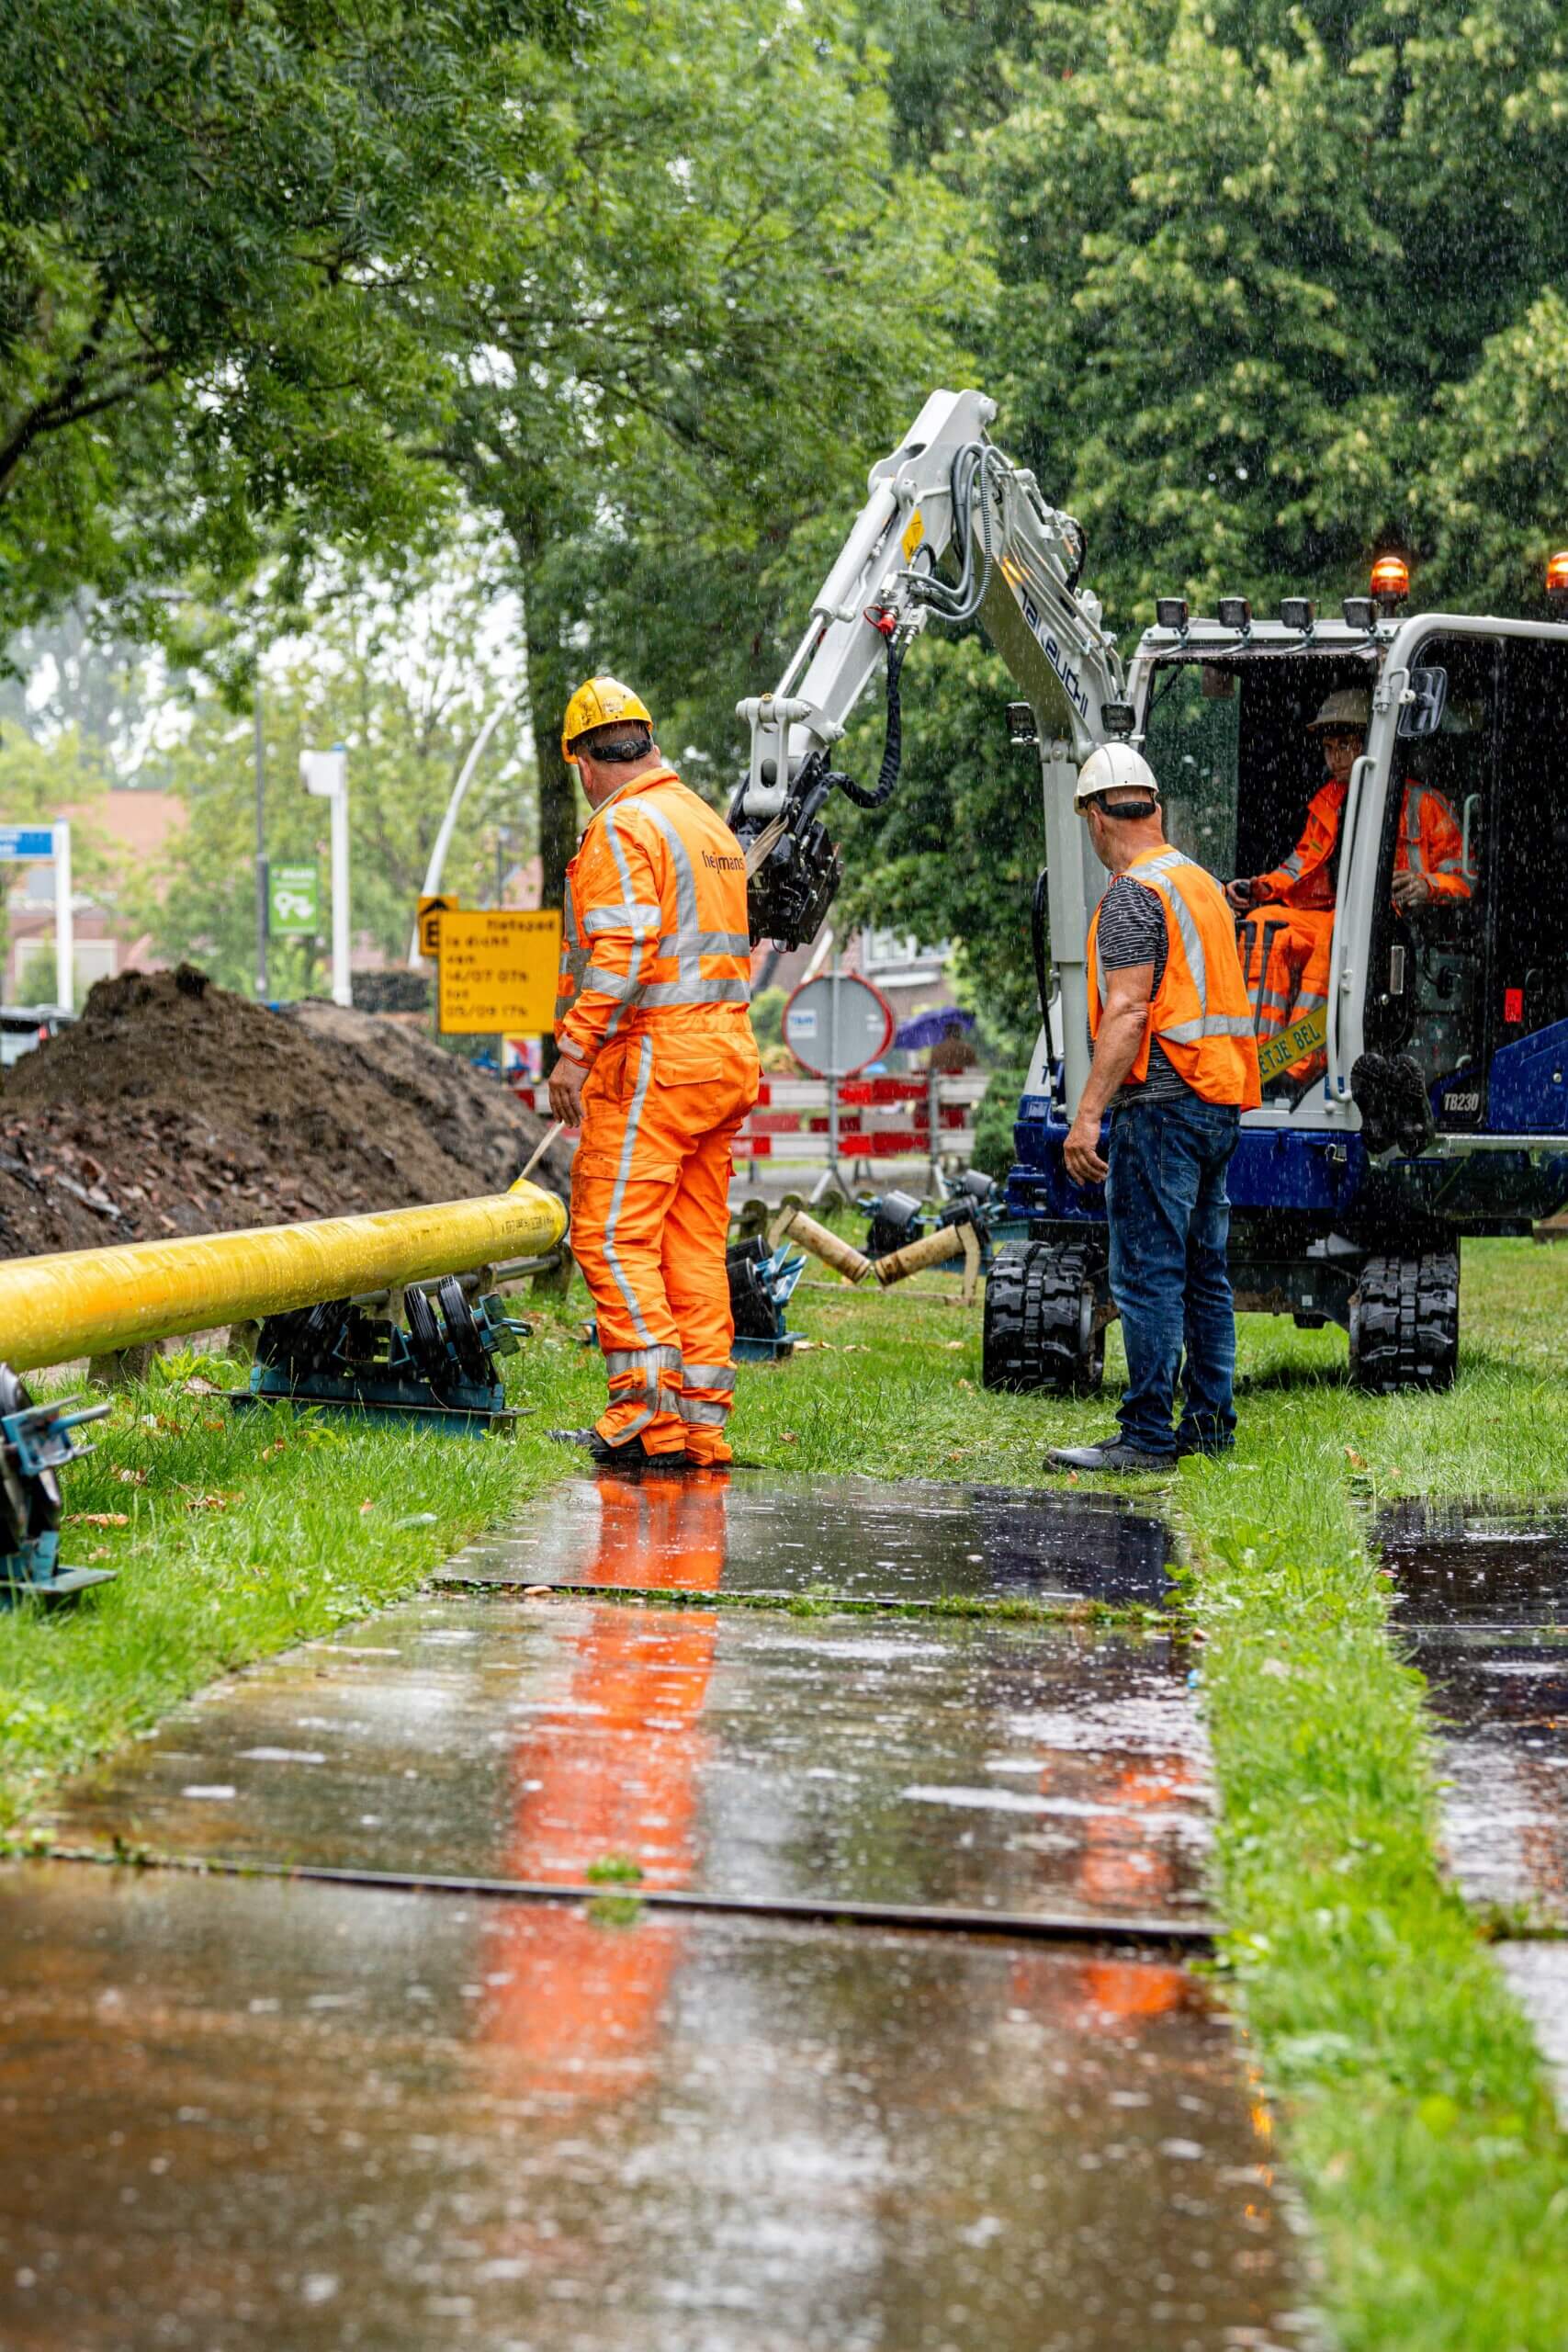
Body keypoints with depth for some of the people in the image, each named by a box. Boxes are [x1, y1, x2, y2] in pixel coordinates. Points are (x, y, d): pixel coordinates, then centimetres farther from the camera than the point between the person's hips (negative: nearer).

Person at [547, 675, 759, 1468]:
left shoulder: (622, 827, -10)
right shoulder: (710, 824, 19)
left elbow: (623, 949, -20)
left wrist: (574, 1050, -17)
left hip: (654, 1052, -9)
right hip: (727, 1048, 9)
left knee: (611, 1232, -7)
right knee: (694, 1241, 10)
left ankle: (648, 1412, -13)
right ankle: (702, 1420, 10)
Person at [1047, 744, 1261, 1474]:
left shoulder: (1133, 894, -11)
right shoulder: (1201, 882, 17)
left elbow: (1127, 1011, -19)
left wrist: (1087, 1114, -20)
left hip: (1162, 1104, -9)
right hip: (1220, 1103, 9)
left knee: (1148, 1272, -8)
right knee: (1204, 1270, 14)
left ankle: (1146, 1436, -8)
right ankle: (1208, 1421, 19)